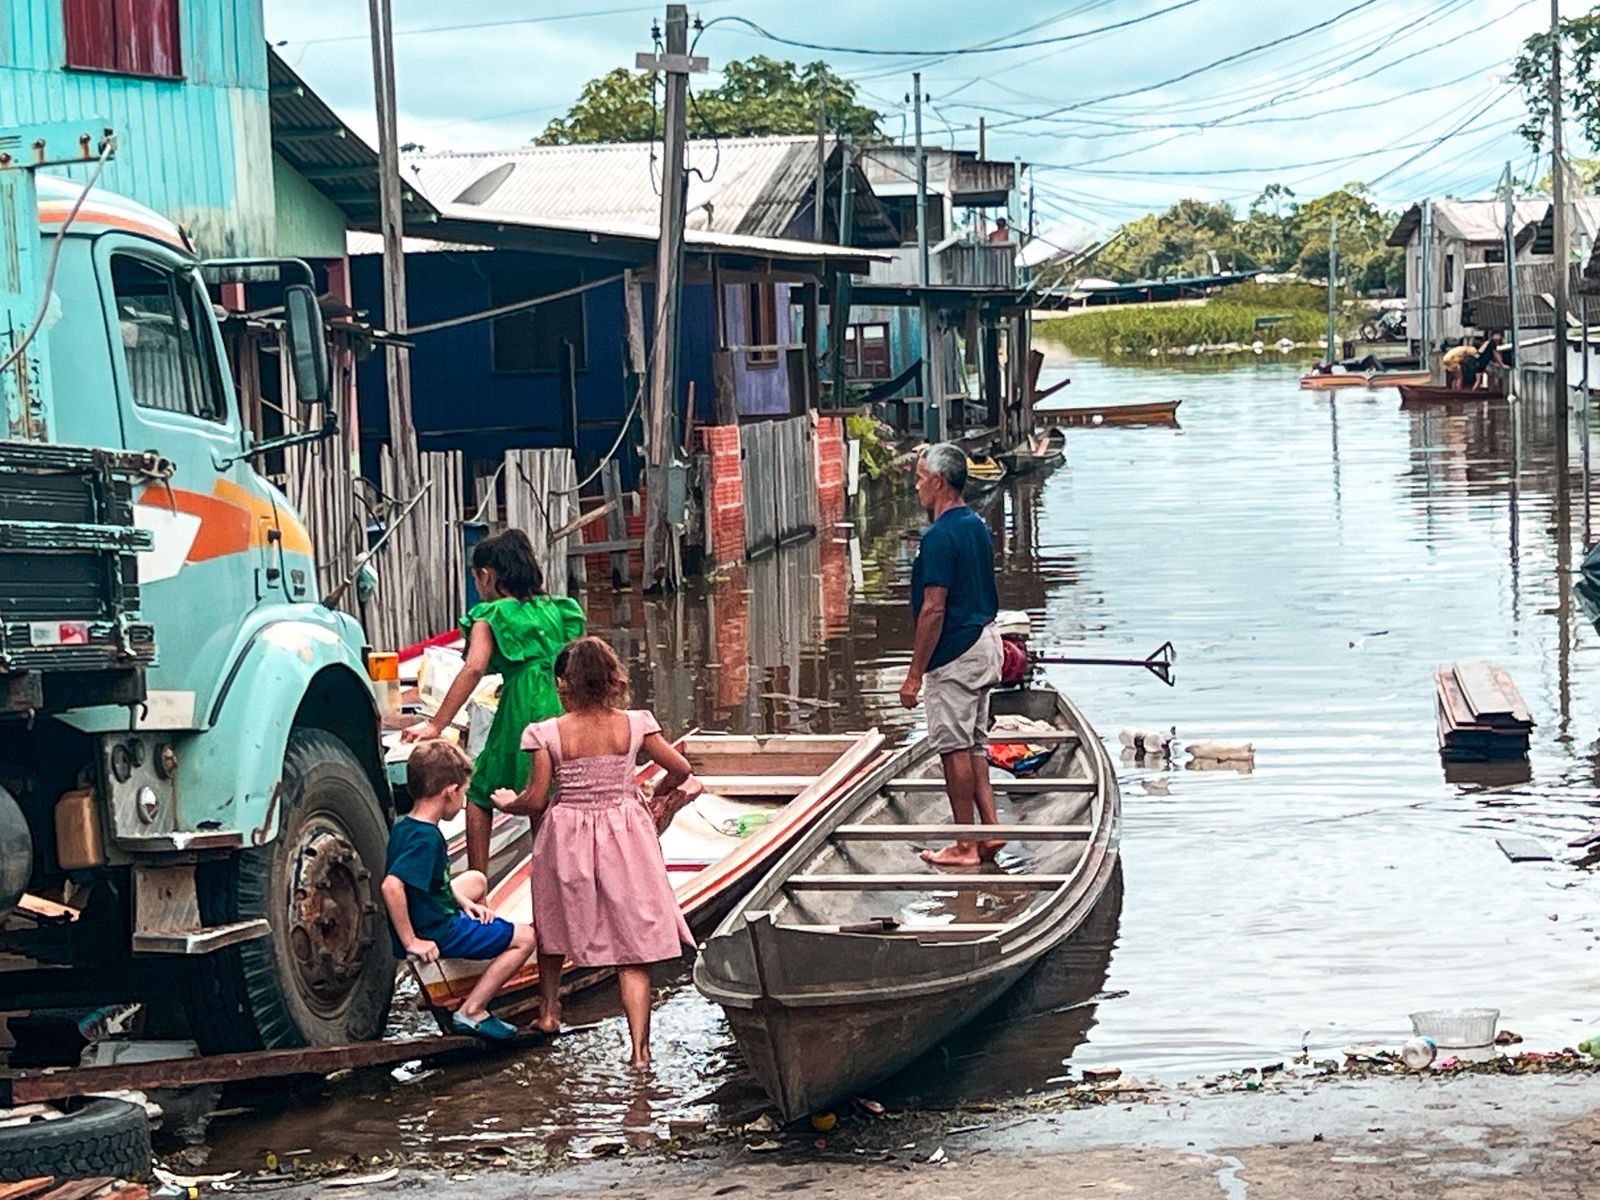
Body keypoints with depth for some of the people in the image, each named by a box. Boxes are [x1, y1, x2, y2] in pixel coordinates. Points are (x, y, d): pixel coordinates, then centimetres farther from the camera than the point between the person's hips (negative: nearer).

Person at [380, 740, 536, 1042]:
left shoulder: (403, 827, 3)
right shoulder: (427, 839, -28)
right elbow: (391, 885, -40)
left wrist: (461, 901, 9)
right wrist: (411, 942, -31)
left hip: (427, 914, 10)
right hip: (435, 933, -10)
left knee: (476, 880, 34)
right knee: (524, 938, -1)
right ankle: (471, 1013, -5)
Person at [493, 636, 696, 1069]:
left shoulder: (548, 734, -11)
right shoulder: (634, 726, -6)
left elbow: (536, 800, -8)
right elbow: (680, 769, 2)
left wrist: (508, 802, 13)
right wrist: (660, 795, 22)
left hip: (566, 837, 0)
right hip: (624, 838, 1)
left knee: (555, 925, 26)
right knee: (633, 946, 2)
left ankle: (549, 1009, 41)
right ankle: (639, 1047, -4)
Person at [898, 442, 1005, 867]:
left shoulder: (940, 536, -19)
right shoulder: (977, 526, 11)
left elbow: (934, 609, -21)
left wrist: (915, 674, -18)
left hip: (954, 652, -10)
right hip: (984, 641, 10)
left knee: (954, 747, -3)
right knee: (973, 744, 15)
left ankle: (966, 845, 1)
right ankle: (990, 829, 13)